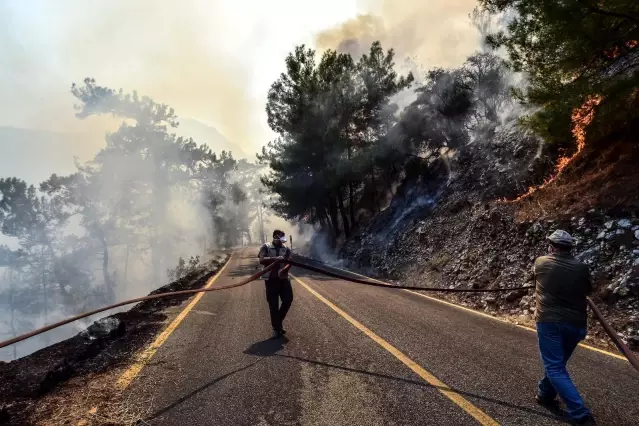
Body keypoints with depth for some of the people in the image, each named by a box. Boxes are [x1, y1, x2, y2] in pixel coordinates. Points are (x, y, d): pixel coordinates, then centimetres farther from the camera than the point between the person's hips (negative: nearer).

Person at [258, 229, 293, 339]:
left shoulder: (286, 249, 8)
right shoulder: (266, 247, 2)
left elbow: (289, 263, -5)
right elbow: (261, 260, -13)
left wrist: (283, 270, -27)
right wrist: (275, 258, -25)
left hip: (283, 278, 2)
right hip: (271, 279, -2)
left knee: (288, 299, -3)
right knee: (273, 305, 1)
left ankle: (279, 320, 21)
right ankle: (276, 328, 13)